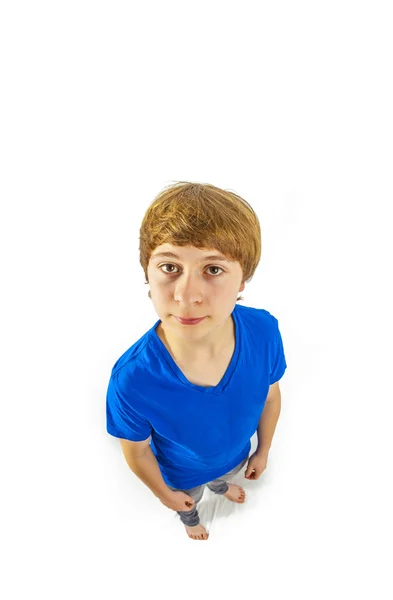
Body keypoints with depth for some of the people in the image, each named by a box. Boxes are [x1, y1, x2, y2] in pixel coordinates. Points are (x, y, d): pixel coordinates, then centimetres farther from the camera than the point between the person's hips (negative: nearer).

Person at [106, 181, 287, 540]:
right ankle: (190, 518, 73)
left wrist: (263, 451, 3)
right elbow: (137, 451, -21)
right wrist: (164, 493, -2)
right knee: (189, 501, 36)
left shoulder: (265, 331, -36)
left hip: (236, 456, 2)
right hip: (184, 475, -1)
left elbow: (270, 395, -13)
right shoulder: (131, 381, -44)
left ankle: (222, 486, 76)